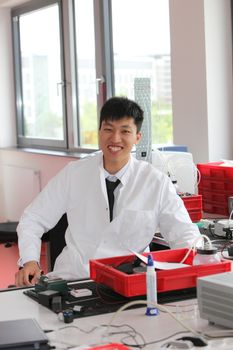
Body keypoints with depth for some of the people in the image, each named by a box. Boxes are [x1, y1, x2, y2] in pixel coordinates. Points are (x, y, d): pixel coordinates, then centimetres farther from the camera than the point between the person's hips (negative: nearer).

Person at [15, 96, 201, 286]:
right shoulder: (72, 173, 4)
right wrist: (30, 261, -9)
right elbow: (33, 220, 9)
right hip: (70, 277, 1)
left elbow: (186, 235, 3)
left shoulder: (157, 182, 1)